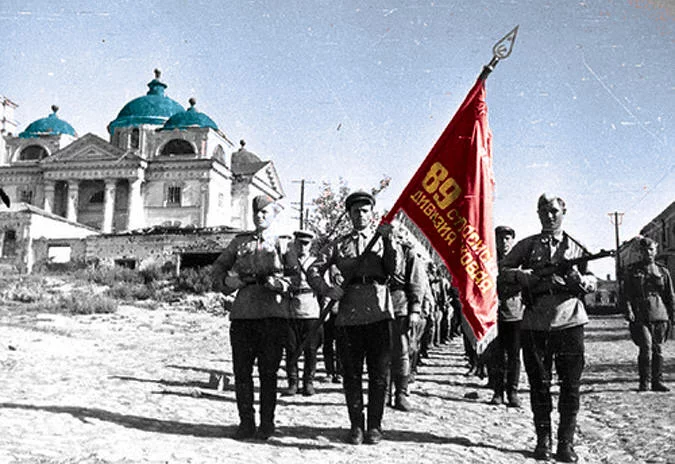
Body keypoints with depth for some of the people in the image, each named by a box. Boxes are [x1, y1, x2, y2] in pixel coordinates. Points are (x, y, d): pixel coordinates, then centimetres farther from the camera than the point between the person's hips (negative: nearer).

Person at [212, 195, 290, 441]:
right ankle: (246, 421, 16)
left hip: (273, 315, -3)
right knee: (242, 370, 5)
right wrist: (226, 282, 4)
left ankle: (267, 423, 15)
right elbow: (219, 266, 23)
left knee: (268, 372, 3)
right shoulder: (240, 242, 15)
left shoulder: (282, 244, 7)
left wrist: (279, 283, -14)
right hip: (243, 312, 3)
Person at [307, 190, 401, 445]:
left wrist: (388, 239, -12)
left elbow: (395, 268, -3)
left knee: (379, 374, 3)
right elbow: (313, 270, 8)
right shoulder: (339, 244, 14)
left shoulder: (383, 240, 13)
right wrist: (327, 289, -9)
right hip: (348, 315, 1)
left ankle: (374, 425, 15)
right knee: (351, 374, 6)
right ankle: (356, 425, 18)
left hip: (379, 313, -1)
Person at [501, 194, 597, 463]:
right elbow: (502, 269, 10)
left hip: (569, 322, 0)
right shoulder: (527, 245, 10)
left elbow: (593, 282, 12)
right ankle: (543, 439, 17)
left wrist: (580, 280, -11)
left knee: (570, 385, 1)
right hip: (535, 324, 0)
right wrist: (522, 275, -9)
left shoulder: (576, 247, 10)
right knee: (539, 384, 6)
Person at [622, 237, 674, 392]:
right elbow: (627, 295, 3)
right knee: (646, 348, -10)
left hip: (660, 316, 3)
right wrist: (628, 312, -9)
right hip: (641, 316, -3)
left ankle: (657, 381, 15)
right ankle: (644, 382, 0)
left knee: (658, 349, 6)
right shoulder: (632, 271, 7)